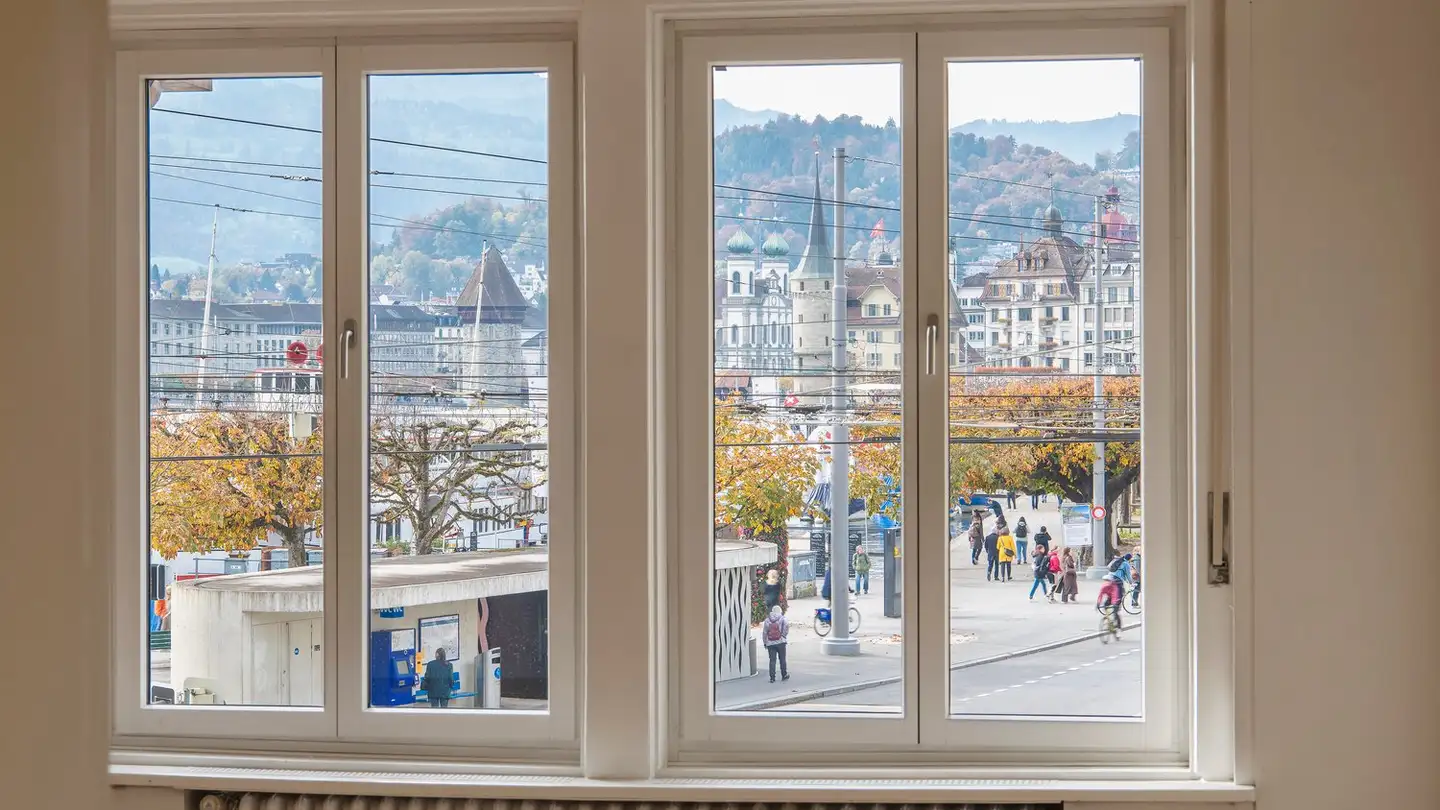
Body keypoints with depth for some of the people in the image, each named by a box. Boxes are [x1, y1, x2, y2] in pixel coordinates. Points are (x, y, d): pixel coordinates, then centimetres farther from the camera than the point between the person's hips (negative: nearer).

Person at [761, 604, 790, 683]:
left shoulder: (767, 620, 6)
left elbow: (764, 632, 6)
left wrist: (765, 642, 14)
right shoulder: (782, 618, 0)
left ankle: (772, 678, -1)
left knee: (772, 660, 3)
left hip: (770, 643, 1)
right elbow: (786, 626, -16)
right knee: (782, 659, 10)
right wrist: (784, 635, -2)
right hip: (780, 642, -1)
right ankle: (784, 675, 16)